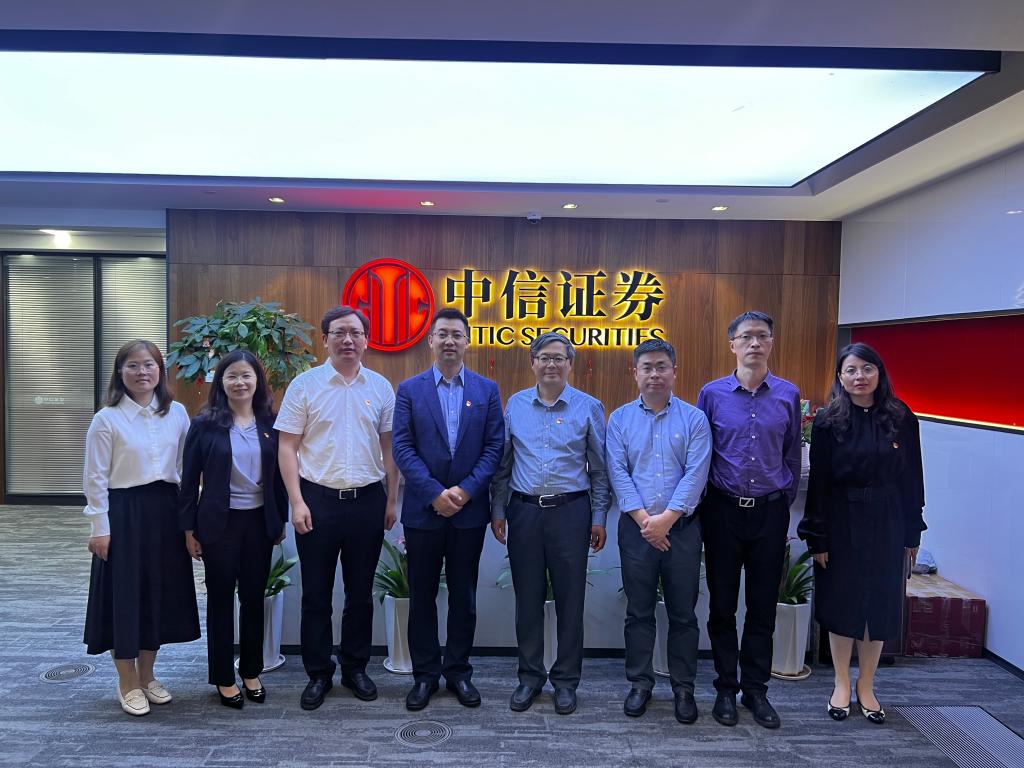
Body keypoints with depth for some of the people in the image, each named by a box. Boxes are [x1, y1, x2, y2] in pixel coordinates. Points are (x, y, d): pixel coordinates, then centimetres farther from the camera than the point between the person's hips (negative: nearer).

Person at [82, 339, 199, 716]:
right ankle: (128, 683, 23)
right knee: (125, 595, 5)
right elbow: (95, 478, -6)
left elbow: (186, 469, 6)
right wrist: (100, 527, -7)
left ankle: (147, 675, 30)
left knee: (160, 593, 12)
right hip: (124, 513, -3)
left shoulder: (177, 413, 2)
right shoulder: (106, 419, -7)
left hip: (166, 511, 4)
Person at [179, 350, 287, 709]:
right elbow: (189, 480, -3)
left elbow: (278, 475, 5)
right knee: (221, 600, 10)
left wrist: (281, 521, 6)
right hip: (219, 523, -2)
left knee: (254, 598, 12)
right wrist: (189, 528, -4)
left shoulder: (269, 423, 1)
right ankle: (224, 678, 24)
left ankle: (251, 672, 28)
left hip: (259, 521, 2)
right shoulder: (205, 424, -6)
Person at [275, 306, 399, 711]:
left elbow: (389, 447, 7)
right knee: (316, 594, 9)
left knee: (360, 593, 13)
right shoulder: (304, 384, -2)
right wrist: (297, 502, -9)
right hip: (318, 499, -2)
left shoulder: (381, 387, 4)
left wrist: (392, 499, 4)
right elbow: (287, 447, -3)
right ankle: (318, 674, 25)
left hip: (368, 501, 2)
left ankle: (355, 668, 30)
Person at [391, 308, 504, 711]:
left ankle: (458, 671, 27)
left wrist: (466, 489, -13)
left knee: (464, 597, 11)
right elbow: (402, 447, -6)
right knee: (422, 596, 10)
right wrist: (434, 493, -15)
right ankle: (425, 674, 25)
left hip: (469, 510, 1)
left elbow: (494, 446, -1)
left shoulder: (487, 389, 4)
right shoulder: (409, 389, 1)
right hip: (423, 509, 0)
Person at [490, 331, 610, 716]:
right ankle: (530, 676, 25)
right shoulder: (515, 404, 5)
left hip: (571, 511, -1)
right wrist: (498, 509, 5)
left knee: (570, 600, 6)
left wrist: (599, 517, 0)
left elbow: (599, 468, 3)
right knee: (527, 598, 10)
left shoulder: (589, 407, 0)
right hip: (523, 511, 2)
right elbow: (503, 463, 9)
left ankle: (566, 680, 23)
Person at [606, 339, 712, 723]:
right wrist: (644, 519, -13)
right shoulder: (620, 419, 5)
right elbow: (618, 473, -3)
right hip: (636, 528, 1)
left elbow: (695, 475, -8)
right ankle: (640, 683, 24)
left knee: (683, 612, 8)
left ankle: (683, 687, 23)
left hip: (681, 527, -1)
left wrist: (666, 518, -15)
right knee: (639, 610, 10)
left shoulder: (694, 419, 1)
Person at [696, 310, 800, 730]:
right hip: (723, 510, -1)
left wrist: (785, 501, 10)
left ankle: (755, 689, 24)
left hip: (770, 511, 1)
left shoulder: (788, 395, 2)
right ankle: (726, 688, 23)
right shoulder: (712, 393, -1)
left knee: (763, 605, 10)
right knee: (722, 604, 8)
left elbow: (792, 455, 11)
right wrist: (701, 505, 3)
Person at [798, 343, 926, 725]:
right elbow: (818, 482, -6)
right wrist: (817, 538, -8)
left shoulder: (901, 418, -1)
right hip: (842, 524, -1)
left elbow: (912, 478, 3)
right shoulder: (828, 421, -5)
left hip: (888, 524, 2)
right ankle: (841, 685, 25)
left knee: (880, 603, 10)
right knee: (841, 603, 8)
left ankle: (866, 686, 27)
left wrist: (912, 533, 2)